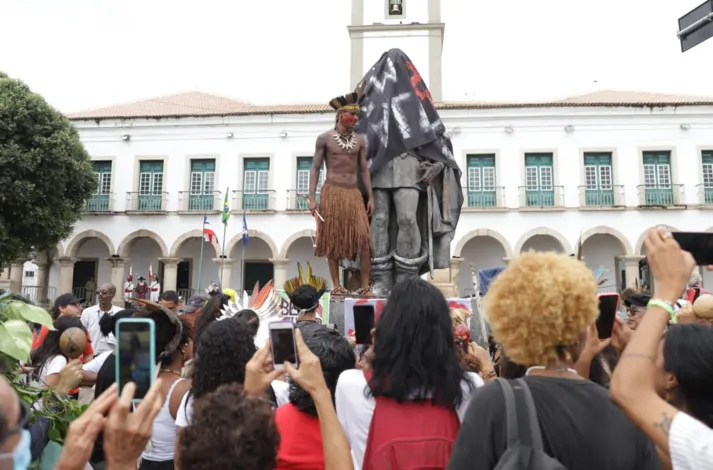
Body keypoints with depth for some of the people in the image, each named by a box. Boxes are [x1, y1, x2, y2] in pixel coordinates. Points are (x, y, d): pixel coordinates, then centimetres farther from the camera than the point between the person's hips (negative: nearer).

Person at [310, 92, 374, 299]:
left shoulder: (359, 140, 11)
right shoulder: (325, 138, 1)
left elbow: (364, 170, 13)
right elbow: (315, 168, 1)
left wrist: (370, 197, 7)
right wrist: (312, 198, -7)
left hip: (354, 194, 3)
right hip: (332, 193, -3)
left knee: (364, 239, -7)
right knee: (332, 241, 1)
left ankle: (365, 286, 0)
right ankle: (337, 286, 9)